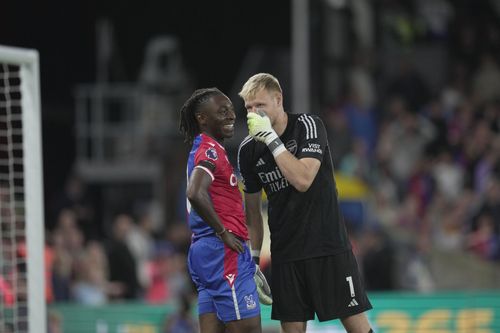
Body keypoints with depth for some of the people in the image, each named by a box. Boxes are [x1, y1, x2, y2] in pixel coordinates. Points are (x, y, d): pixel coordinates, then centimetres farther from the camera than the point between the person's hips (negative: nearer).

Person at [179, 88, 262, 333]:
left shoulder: (203, 149, 18)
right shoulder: (211, 151, -11)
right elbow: (196, 193, -28)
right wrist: (224, 233, -18)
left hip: (205, 249, 10)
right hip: (224, 251, -10)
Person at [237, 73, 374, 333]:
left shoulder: (308, 126, -9)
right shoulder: (248, 150, 3)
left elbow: (303, 180, -23)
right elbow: (252, 209, 13)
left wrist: (271, 138, -21)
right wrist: (253, 260, 9)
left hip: (329, 245, -4)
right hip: (285, 253, 4)